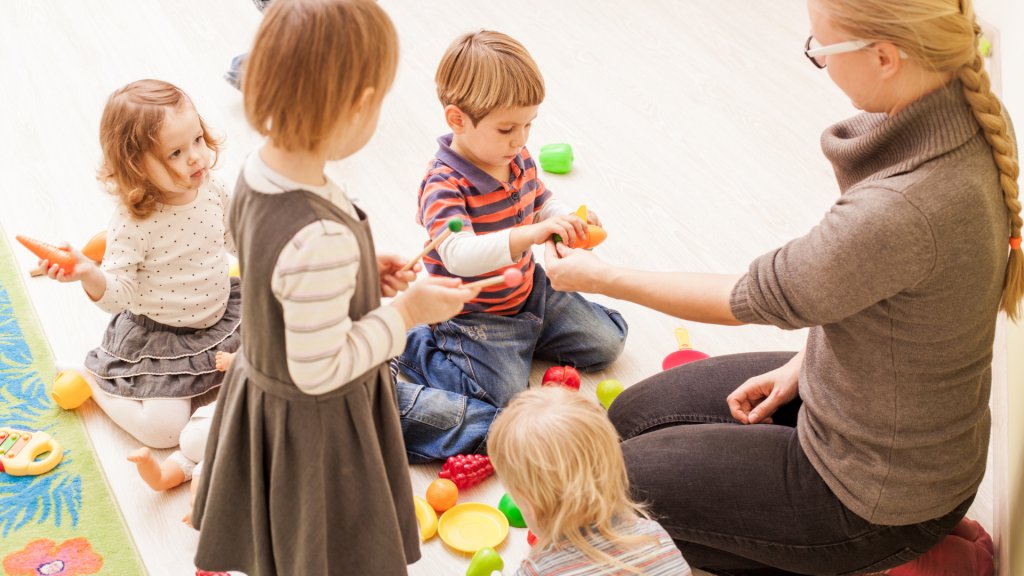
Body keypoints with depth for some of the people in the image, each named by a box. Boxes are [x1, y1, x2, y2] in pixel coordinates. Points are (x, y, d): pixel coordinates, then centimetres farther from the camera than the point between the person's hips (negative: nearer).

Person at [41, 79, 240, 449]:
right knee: (162, 429, -12)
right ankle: (90, 379, 12)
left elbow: (237, 241, 10)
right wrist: (89, 275, -44)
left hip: (220, 313, 6)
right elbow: (118, 296, -25)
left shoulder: (212, 188, -10)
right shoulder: (132, 224, -28)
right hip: (159, 337, -6)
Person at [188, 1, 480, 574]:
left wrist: (362, 272, 0)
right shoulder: (322, 240, -41)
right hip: (319, 425, -8)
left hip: (261, 386, 8)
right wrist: (408, 312, -21)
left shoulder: (259, 172, -12)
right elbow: (320, 370, -30)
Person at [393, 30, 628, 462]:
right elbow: (460, 256, -43)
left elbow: (542, 204, 14)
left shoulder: (518, 159, -4)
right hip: (474, 316, -8)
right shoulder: (444, 186, -29)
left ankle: (525, 339, 24)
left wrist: (570, 221, -11)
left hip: (529, 292, 8)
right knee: (503, 407, -18)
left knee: (607, 344, 10)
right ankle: (417, 352, 0)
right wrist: (533, 234, -55)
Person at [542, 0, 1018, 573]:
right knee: (633, 417, 16)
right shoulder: (972, 121, -11)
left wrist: (600, 278, -7)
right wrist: (803, 364, 6)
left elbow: (756, 299, -21)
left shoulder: (900, 212, -39)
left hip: (880, 492, -9)